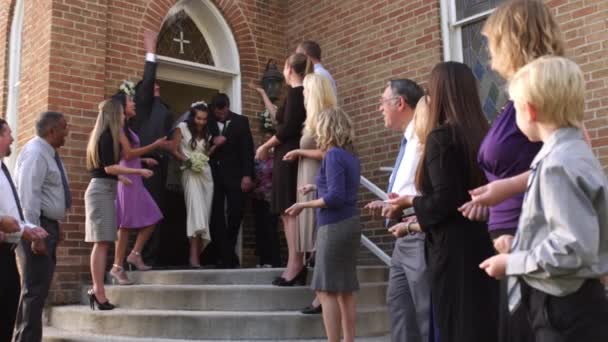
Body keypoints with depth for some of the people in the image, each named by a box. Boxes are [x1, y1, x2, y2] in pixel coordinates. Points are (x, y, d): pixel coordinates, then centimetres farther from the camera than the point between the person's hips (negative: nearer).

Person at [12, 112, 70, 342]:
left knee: (40, 288, 13)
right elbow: (28, 195, -23)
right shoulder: (35, 153, -15)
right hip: (37, 226, -10)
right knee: (34, 289, -7)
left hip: (48, 225, 10)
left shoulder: (49, 153, 14)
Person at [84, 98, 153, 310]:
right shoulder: (107, 136, -11)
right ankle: (99, 294, -12)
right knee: (102, 243, -11)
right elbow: (109, 167, -19)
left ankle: (96, 290, 8)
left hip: (103, 189, 10)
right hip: (102, 190, -10)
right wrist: (139, 171, -16)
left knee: (102, 243, 7)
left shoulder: (103, 135, 18)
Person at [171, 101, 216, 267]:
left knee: (204, 212, 0)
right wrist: (187, 160, -16)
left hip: (206, 172, 5)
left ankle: (197, 253, 8)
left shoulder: (207, 132, 18)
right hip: (191, 172, -5)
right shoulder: (182, 128, 3)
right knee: (196, 209, -22)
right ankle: (194, 255, -28)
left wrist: (216, 145, 3)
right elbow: (175, 151, 0)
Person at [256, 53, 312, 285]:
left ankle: (295, 266, -13)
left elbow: (288, 128, -16)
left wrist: (265, 147, -6)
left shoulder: (295, 92, -11)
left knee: (289, 211, -11)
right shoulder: (305, 93, 16)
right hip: (294, 155, 9)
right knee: (290, 212, 9)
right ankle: (298, 265, 10)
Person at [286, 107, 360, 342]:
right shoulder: (351, 155, 12)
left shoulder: (333, 155, -13)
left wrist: (304, 205, -11)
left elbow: (335, 197, -20)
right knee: (345, 290, 11)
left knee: (327, 290, -4)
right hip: (350, 223, 9)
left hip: (335, 226, -9)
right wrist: (316, 188, 27)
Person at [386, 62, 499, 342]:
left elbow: (444, 201, -20)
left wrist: (411, 202, -1)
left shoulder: (441, 136, -14)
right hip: (483, 242, 7)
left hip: (454, 247, -7)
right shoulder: (482, 133, 6)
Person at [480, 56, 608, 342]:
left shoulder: (559, 163, -22)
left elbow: (575, 247, -26)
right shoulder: (570, 154, 7)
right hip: (561, 304, 9)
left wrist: (512, 263, -16)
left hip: (565, 308, -9)